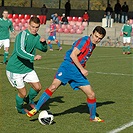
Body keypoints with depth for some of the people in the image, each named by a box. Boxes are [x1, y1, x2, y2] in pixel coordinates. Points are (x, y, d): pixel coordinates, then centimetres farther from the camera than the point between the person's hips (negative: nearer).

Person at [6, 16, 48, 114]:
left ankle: (29, 99, 35)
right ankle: (20, 108, 30)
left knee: (38, 87, 3)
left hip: (28, 68, 7)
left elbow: (44, 49, 14)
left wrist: (43, 42, -8)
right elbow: (20, 51, -33)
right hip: (15, 69, -7)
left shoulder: (36, 37, 3)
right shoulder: (23, 35, -21)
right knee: (23, 93, -2)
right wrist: (33, 57, -45)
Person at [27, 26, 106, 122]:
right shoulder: (84, 41, -10)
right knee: (53, 86, -23)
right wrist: (82, 69, -17)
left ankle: (93, 117, 24)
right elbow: (73, 55, -19)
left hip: (78, 71, 8)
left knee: (91, 95, 3)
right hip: (68, 66, -7)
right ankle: (36, 109, -14)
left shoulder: (93, 45, 15)